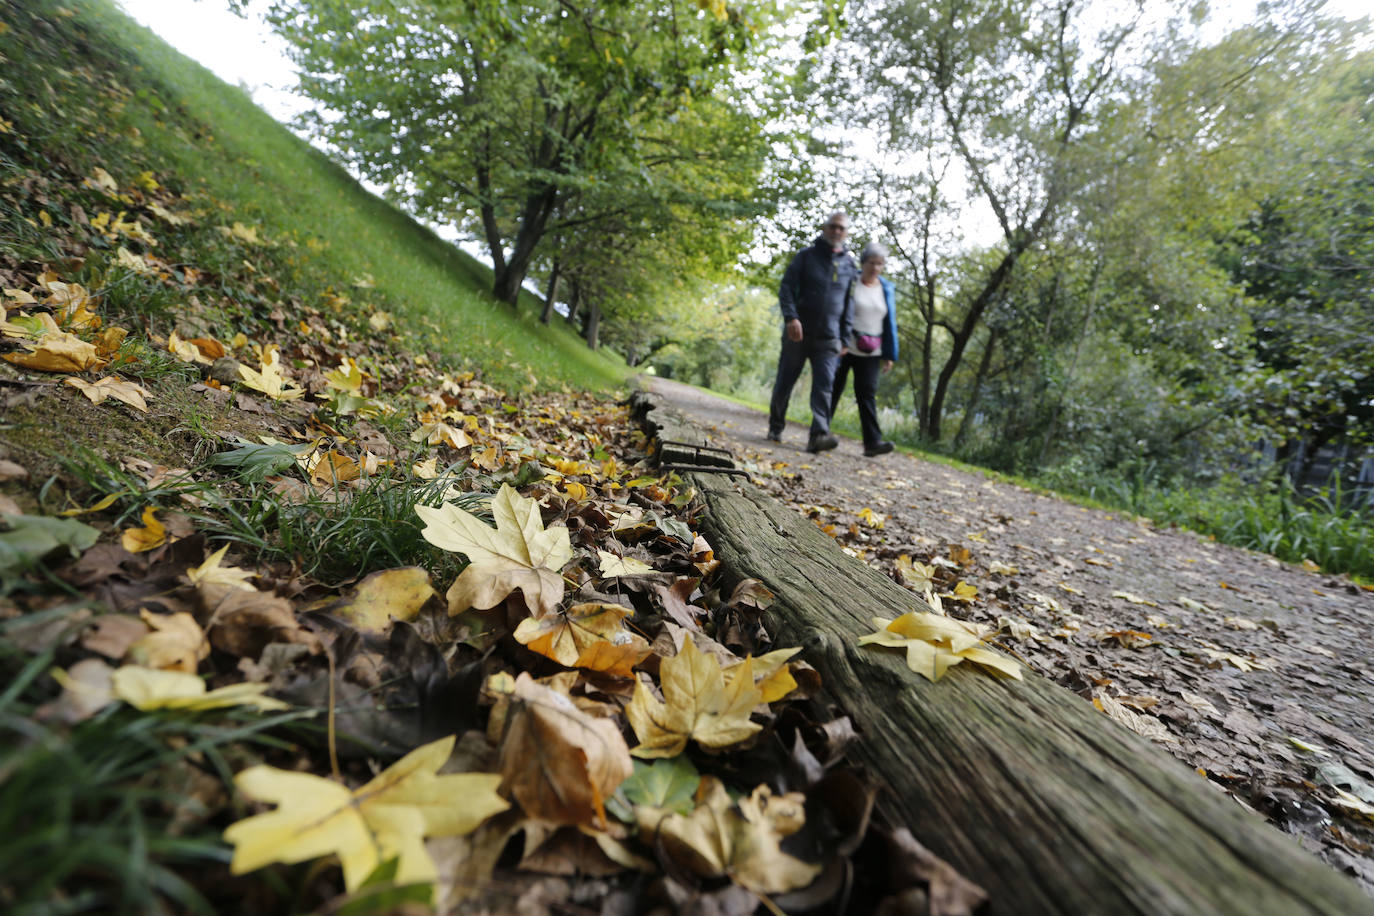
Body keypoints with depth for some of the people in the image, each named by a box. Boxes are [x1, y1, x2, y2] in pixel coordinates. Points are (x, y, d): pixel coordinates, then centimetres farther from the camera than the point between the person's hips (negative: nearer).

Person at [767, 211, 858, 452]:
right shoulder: (806, 256, 2)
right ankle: (775, 428, 25)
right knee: (784, 383, 7)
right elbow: (786, 288, -4)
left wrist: (845, 338, 7)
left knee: (824, 385, -13)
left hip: (828, 338, 2)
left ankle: (819, 434, -19)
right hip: (798, 333, -1)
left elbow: (850, 304, 13)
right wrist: (791, 317, -19)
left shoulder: (850, 265, 11)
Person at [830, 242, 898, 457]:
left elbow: (890, 324, 11)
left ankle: (873, 441, -11)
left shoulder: (886, 289, 10)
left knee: (867, 393, -5)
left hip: (870, 352, 3)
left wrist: (889, 355, 7)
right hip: (843, 348, -3)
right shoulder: (848, 282, -2)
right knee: (834, 389, 4)